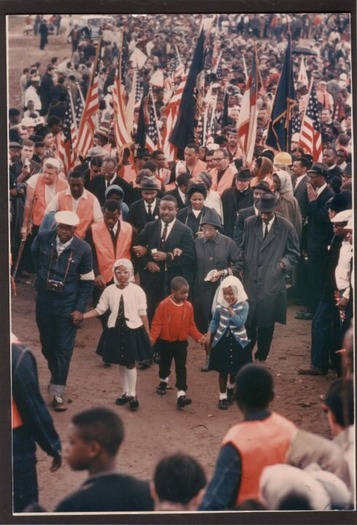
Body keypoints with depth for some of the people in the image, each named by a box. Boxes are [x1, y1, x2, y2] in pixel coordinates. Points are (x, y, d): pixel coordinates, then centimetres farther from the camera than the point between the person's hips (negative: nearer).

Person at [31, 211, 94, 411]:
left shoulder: (83, 249, -14)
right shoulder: (43, 239, -9)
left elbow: (87, 282, -5)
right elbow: (34, 255, 17)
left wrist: (80, 308, -9)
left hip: (68, 304, -3)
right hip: (44, 301, 3)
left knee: (64, 349, -2)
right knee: (47, 345, 15)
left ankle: (58, 393, 4)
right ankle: (56, 376, 41)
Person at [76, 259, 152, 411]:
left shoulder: (137, 290, -8)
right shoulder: (109, 290, -1)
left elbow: (142, 314, -4)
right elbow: (99, 310, 4)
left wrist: (147, 333, -1)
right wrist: (82, 316, -6)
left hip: (133, 330, -3)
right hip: (116, 331, 3)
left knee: (130, 362, 1)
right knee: (121, 362, 13)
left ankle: (132, 394, 14)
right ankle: (125, 392, 28)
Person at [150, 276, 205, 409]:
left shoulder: (188, 306, -5)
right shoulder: (164, 305, -17)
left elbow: (191, 325, 3)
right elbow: (157, 323, -14)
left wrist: (199, 337, -9)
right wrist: (153, 338, -26)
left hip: (181, 343, 1)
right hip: (165, 342, -1)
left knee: (181, 368, -5)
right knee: (164, 364, 20)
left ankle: (181, 395, -9)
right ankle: (163, 382, 49)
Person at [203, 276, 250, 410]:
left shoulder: (243, 305, -13)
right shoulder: (219, 305, -4)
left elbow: (239, 323, -23)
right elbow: (215, 321, 7)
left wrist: (231, 309, -25)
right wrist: (209, 334, -4)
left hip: (238, 342, -1)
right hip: (222, 341, 1)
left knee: (235, 370, 13)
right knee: (223, 370, 4)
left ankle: (230, 388, 43)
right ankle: (222, 396, 16)